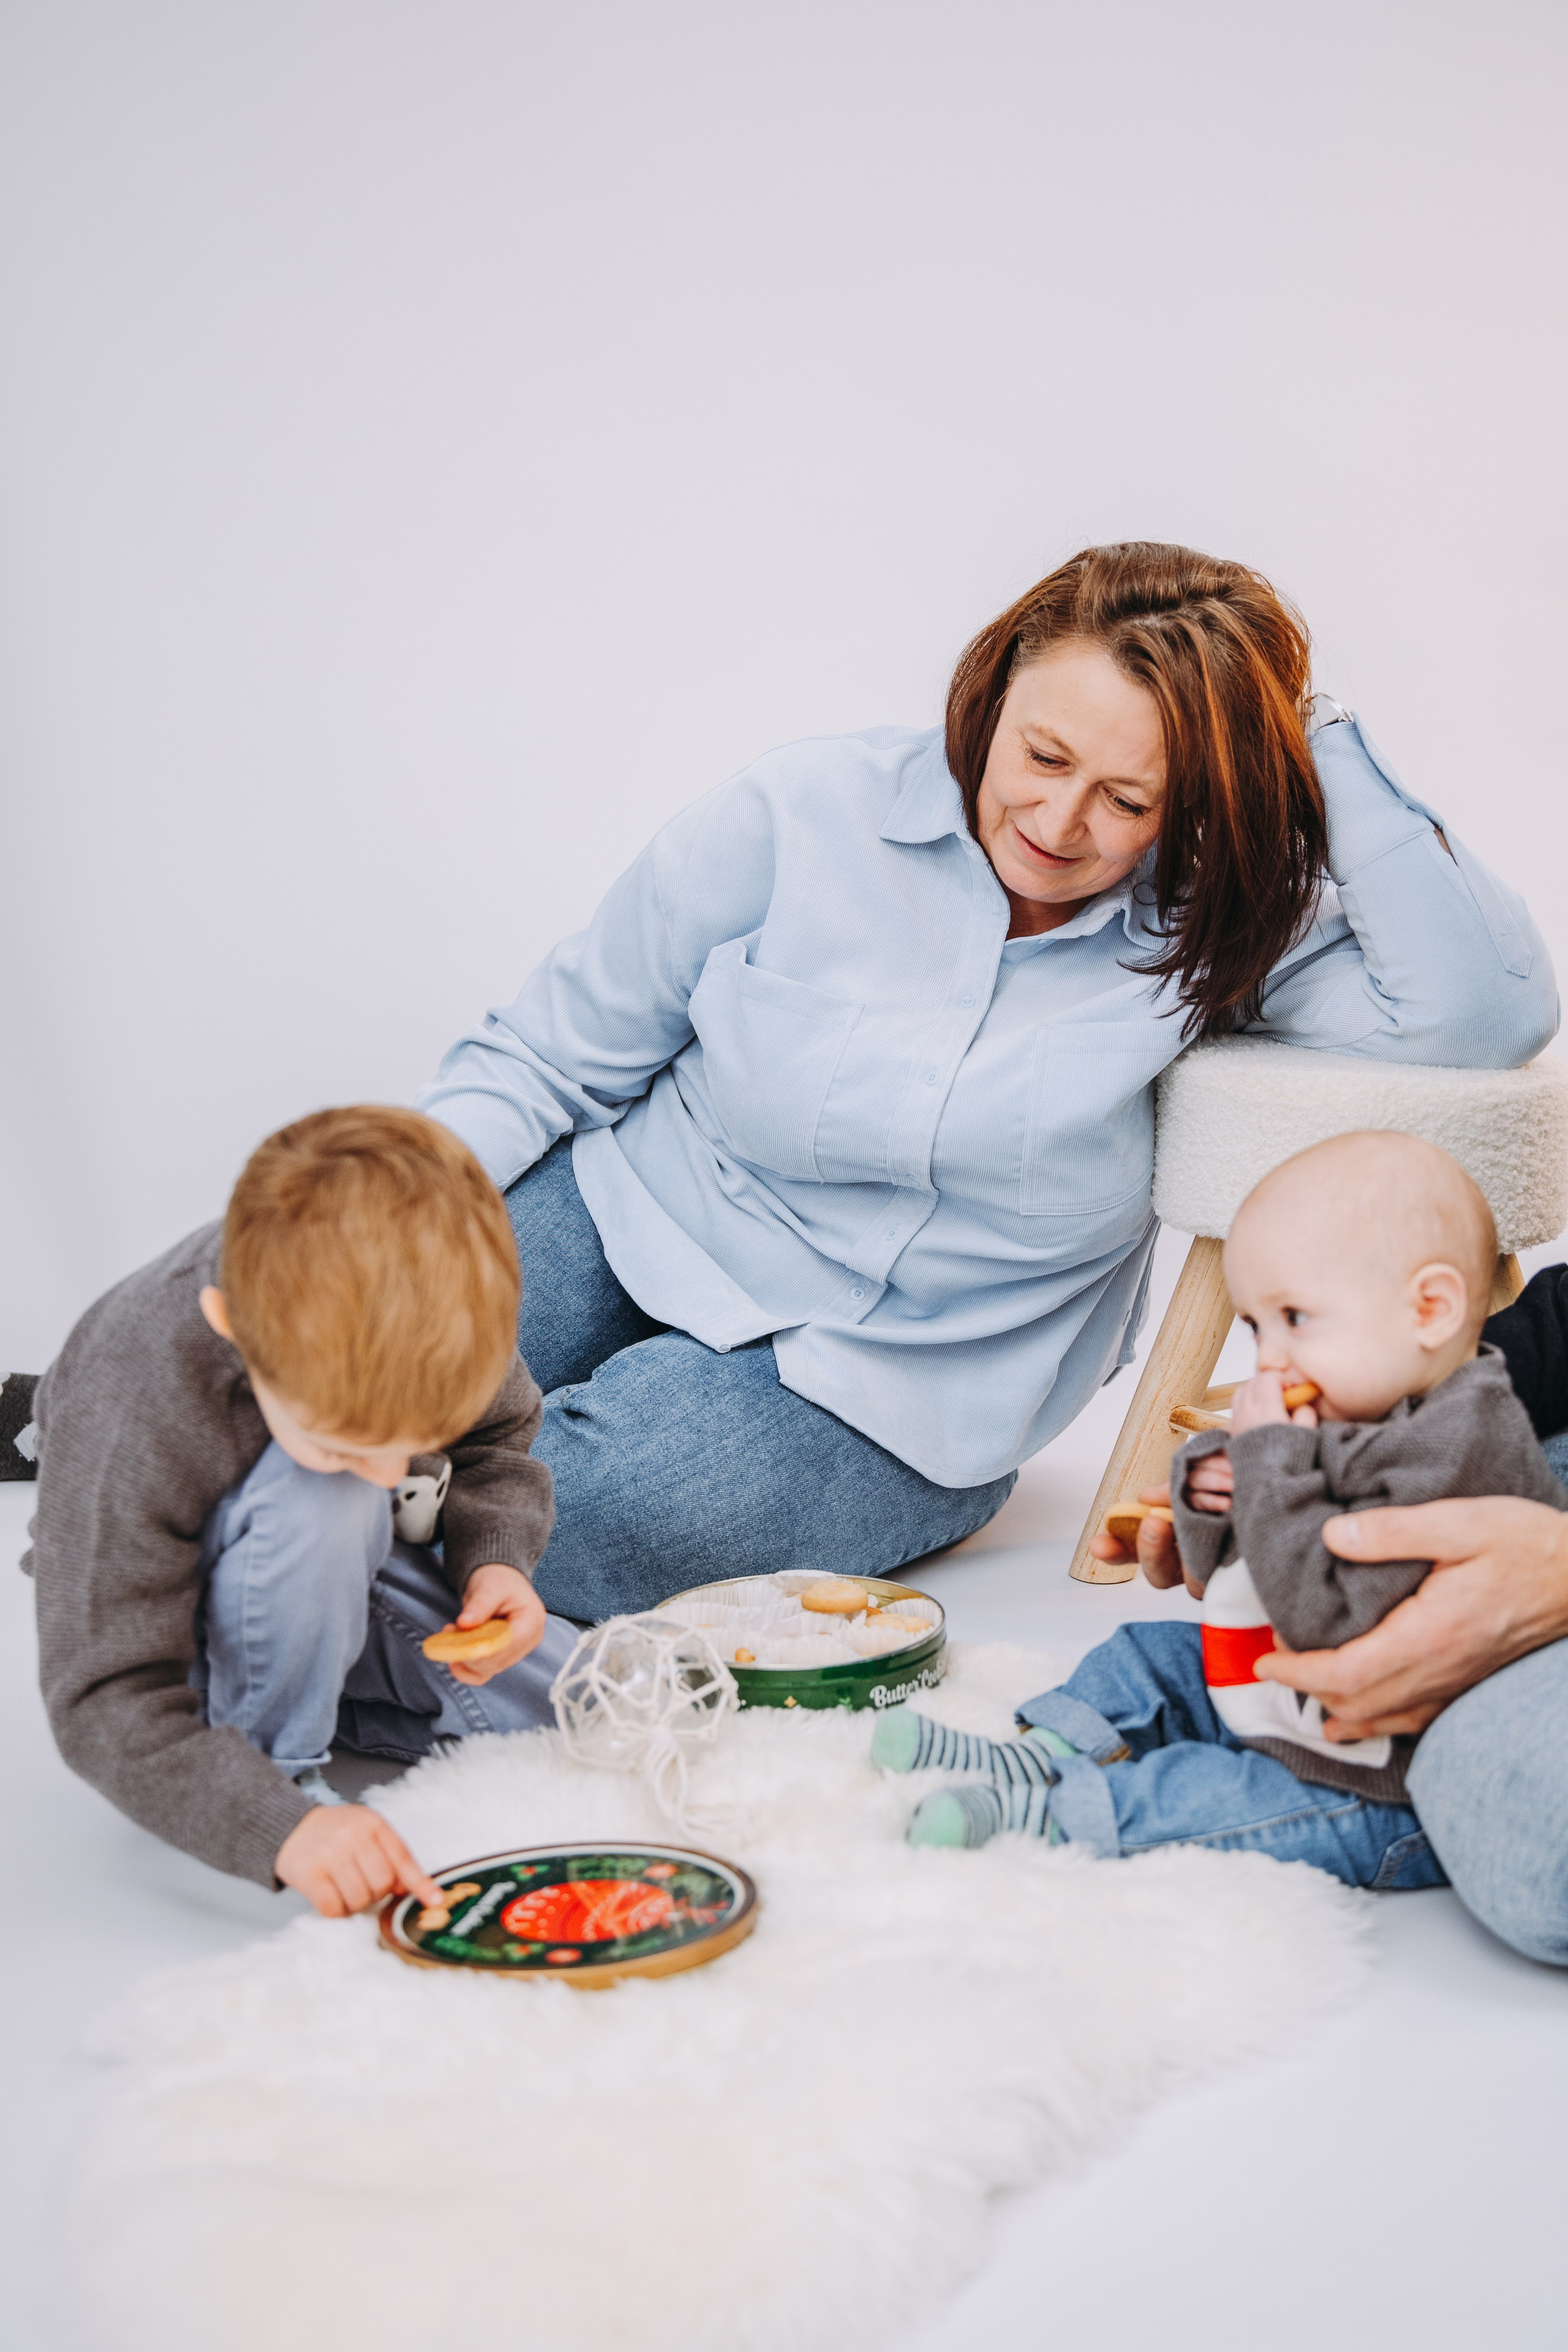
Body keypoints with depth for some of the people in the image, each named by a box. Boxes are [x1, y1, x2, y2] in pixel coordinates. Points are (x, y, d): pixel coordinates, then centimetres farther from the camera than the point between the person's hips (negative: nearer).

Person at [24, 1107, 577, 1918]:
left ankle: (327, 1681, 11)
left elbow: (498, 1447, -2)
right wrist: (282, 1828, -46)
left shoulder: (442, 1306, -25)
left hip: (355, 1575, 6)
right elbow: (107, 1701, -35)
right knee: (317, 1505, -38)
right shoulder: (134, 1407, -39)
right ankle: (277, 1760, -15)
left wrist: (495, 1561, -22)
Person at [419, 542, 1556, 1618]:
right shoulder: (803, 814, -9)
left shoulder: (1212, 928, -8)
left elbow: (1495, 1010, -22)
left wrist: (1324, 746, -21)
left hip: (874, 1382, -1)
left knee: (557, 1518, -28)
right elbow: (546, 1060, -1)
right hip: (628, 1216, 1)